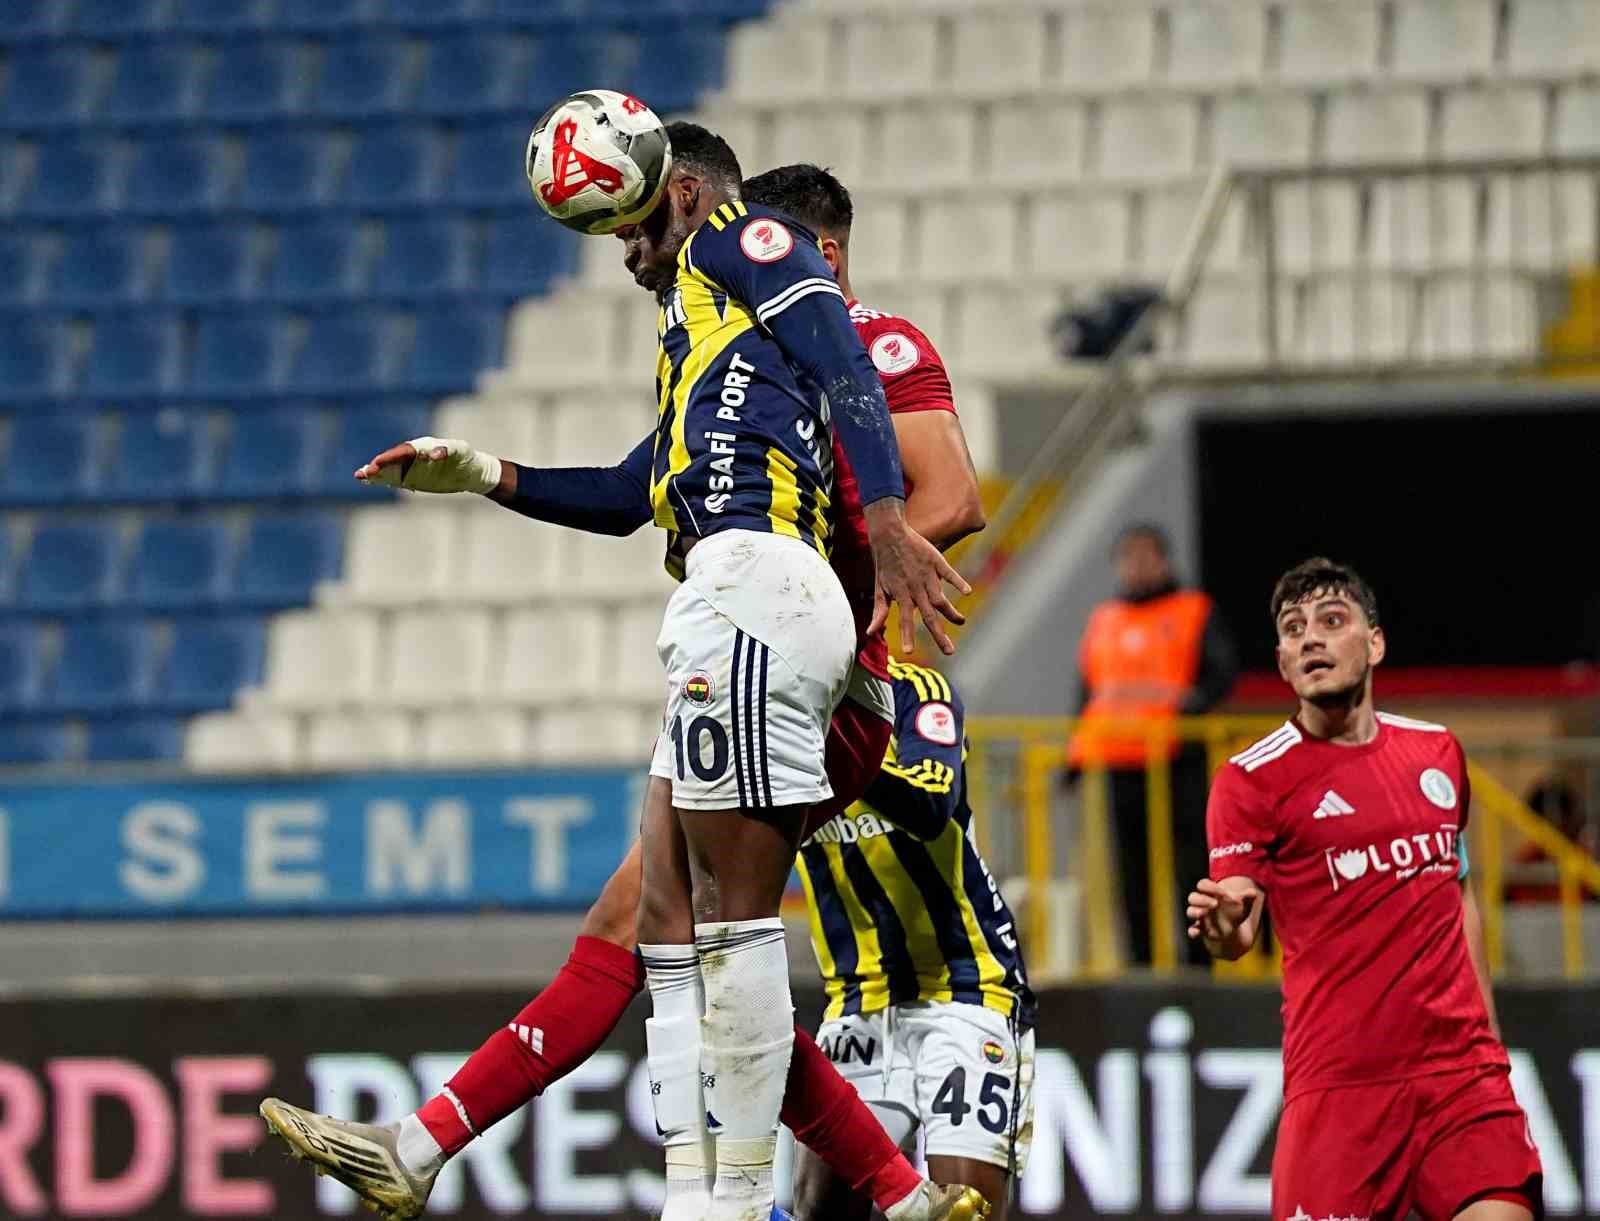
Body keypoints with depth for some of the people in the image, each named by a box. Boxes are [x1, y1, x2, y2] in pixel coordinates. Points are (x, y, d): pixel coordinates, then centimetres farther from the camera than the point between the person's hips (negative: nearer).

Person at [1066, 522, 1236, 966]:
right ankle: (1143, 967, 5)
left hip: (1181, 762, -4)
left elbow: (1224, 671, -3)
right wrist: (1077, 755, 17)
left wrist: (1195, 701, -22)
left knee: (1192, 860, -7)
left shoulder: (1196, 613, 7)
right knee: (1134, 874, 3)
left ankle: (1200, 961, -5)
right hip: (1121, 766, 4)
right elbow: (1087, 692, 24)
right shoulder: (1103, 622, 20)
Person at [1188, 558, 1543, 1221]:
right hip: (1338, 1083, -4)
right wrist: (1225, 929, -32)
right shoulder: (1252, 779, -2)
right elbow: (1236, 932, -8)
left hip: (1462, 1067, 4)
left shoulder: (1437, 752, 14)